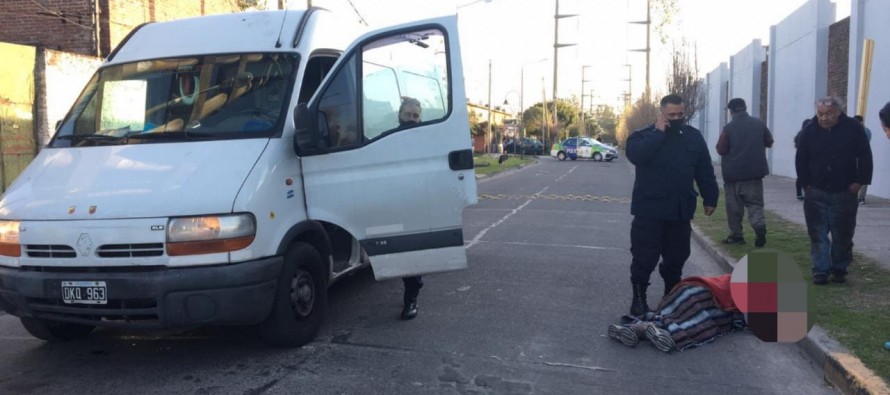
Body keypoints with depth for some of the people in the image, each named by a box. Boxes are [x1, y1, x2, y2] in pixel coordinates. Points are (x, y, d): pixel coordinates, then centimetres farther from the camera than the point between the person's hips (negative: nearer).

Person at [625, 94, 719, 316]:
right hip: (649, 210, -4)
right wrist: (658, 132, -21)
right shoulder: (644, 135, -4)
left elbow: (705, 171, 12)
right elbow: (635, 155, -26)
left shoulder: (694, 137, 8)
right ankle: (639, 299, 9)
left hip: (681, 210, 4)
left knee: (676, 258, 14)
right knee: (644, 258, -1)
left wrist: (710, 198, 10)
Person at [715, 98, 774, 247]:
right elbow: (769, 142, 10)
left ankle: (736, 235, 11)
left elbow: (721, 149, -10)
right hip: (755, 171, 3)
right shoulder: (759, 123, 0)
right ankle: (759, 225, -18)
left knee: (734, 205, 8)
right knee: (755, 202, 8)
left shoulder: (728, 128, -11)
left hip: (733, 173, -2)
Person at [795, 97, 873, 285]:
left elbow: (865, 157, -1)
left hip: (845, 193, -1)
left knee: (843, 236, 7)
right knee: (818, 234, -1)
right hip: (816, 194, 1)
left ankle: (840, 270, 18)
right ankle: (820, 270, 3)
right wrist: (806, 184, 1)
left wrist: (859, 182, -6)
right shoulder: (810, 131, -1)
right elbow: (801, 160, 6)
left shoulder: (853, 128, -5)